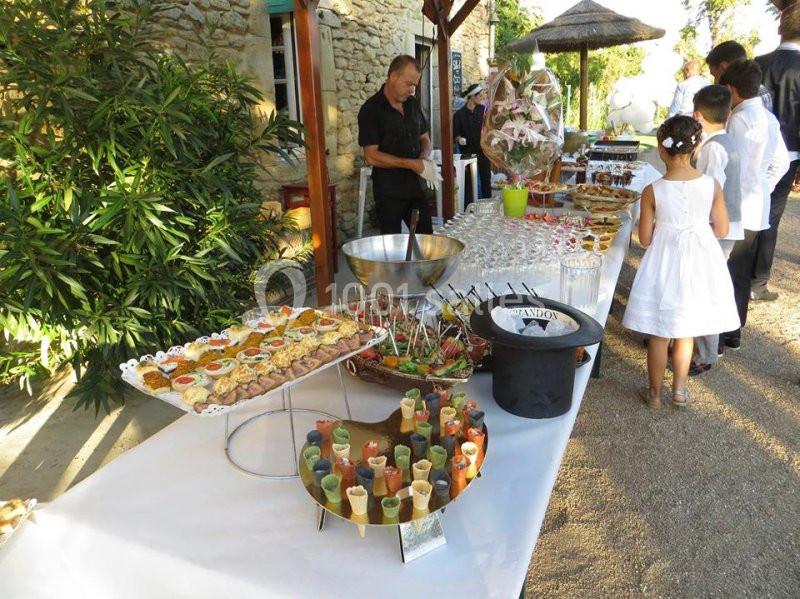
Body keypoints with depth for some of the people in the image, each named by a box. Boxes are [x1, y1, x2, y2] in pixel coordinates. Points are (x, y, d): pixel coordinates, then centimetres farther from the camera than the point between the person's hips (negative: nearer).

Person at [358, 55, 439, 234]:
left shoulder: (413, 104, 9)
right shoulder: (371, 109, -10)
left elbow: (424, 138, 19)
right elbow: (371, 157, -16)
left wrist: (424, 158, -5)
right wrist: (412, 164, -19)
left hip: (417, 188, 6)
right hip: (389, 193, -6)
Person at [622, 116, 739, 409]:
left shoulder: (652, 191, -16)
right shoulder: (712, 185, -9)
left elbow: (644, 239, -9)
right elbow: (721, 230, 0)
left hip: (664, 265, -2)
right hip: (699, 264, 3)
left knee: (659, 334, 12)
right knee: (686, 332, 19)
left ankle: (654, 394, 24)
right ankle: (679, 391, 31)